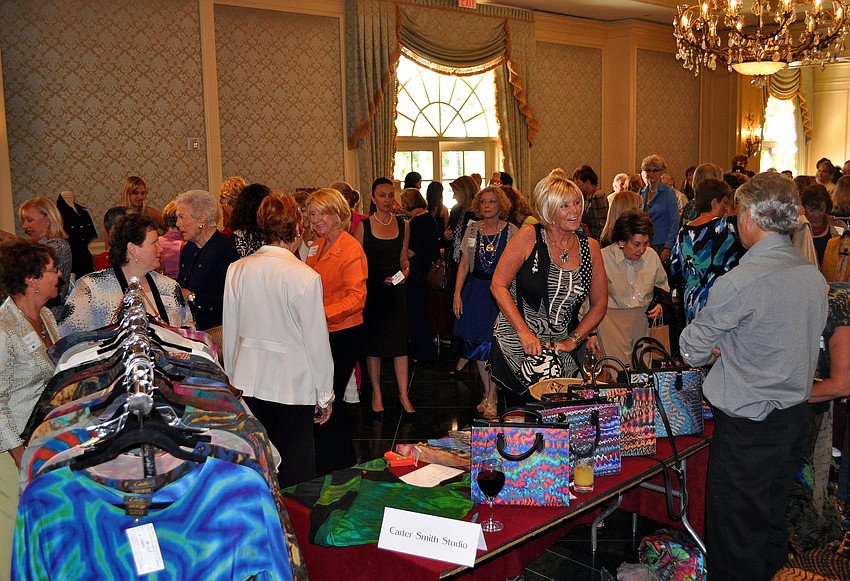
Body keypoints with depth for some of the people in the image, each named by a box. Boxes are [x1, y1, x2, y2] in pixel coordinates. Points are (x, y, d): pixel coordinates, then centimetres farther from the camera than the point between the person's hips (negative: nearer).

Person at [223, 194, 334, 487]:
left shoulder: (236, 270, -2)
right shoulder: (306, 277, -14)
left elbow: (229, 333, 5)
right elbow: (317, 341, -9)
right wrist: (325, 396, 2)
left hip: (247, 384, 4)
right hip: (292, 386, -4)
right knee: (294, 474, 7)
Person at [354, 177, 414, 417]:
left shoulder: (402, 225, 7)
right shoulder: (363, 226, -2)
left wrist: (405, 269, -5)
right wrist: (379, 277, -12)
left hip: (395, 288, 2)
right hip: (371, 289, -2)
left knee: (400, 342, 0)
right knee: (372, 343, 5)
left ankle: (403, 395, 9)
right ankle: (376, 394, 19)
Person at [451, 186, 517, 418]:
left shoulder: (511, 231, -4)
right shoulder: (472, 230, 5)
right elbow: (464, 263, 7)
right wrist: (457, 294, 2)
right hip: (475, 290, 4)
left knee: (494, 343, -5)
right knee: (477, 341, 5)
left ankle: (492, 398, 6)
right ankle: (488, 392, 20)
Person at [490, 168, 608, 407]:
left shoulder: (590, 247, 4)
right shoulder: (529, 237, -7)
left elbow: (599, 304, 11)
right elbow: (498, 285, -8)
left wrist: (572, 340, 0)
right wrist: (524, 332, -16)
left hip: (560, 350, 3)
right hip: (516, 347, -3)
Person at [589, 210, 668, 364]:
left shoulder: (651, 256, 2)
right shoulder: (603, 258, -12)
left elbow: (663, 285, 23)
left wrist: (660, 304, 4)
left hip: (644, 319, 4)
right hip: (612, 320, -4)